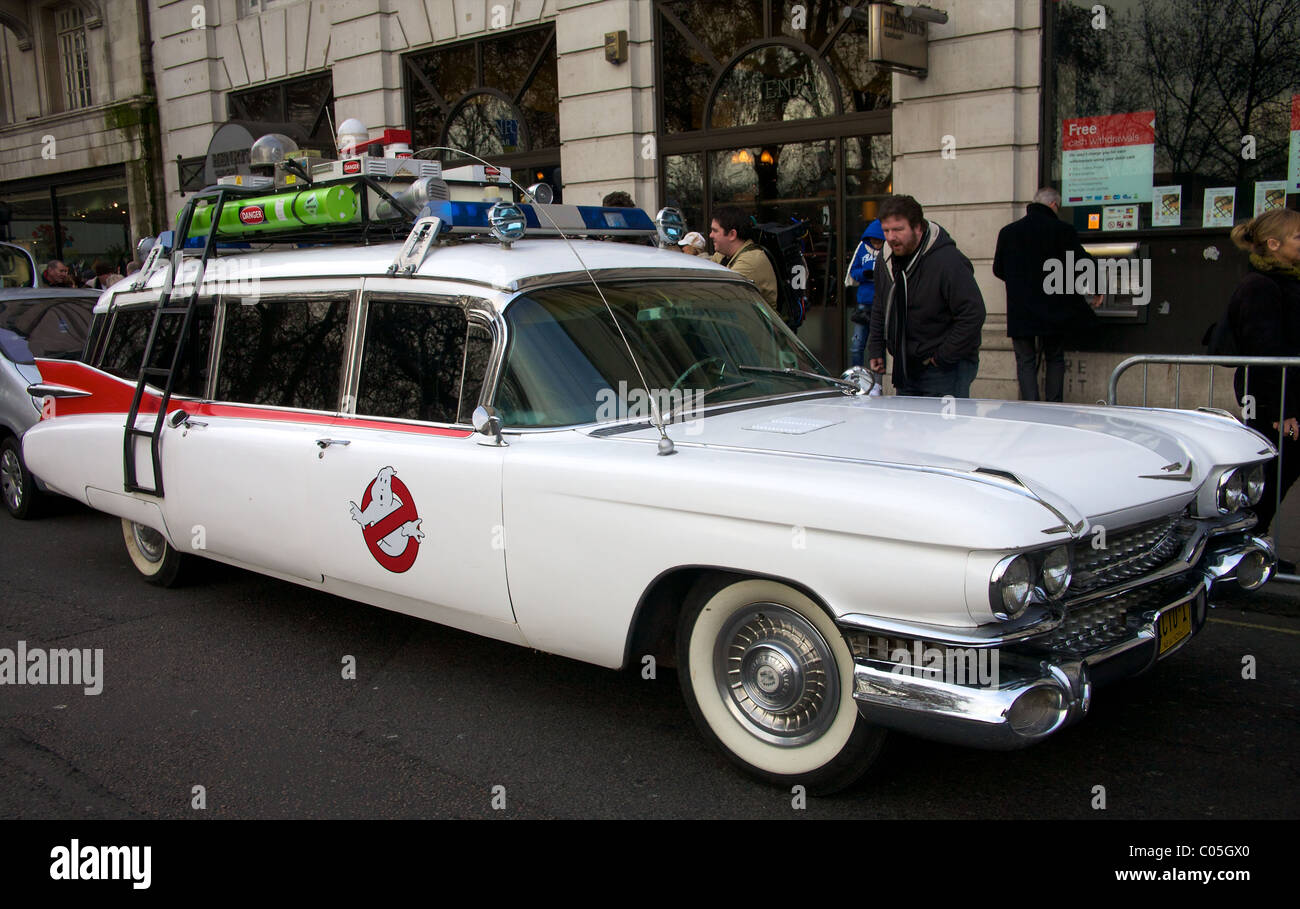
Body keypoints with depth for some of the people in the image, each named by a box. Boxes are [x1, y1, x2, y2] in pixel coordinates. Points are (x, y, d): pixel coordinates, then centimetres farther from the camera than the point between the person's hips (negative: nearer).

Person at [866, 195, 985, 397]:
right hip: (905, 370, 7)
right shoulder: (886, 260, 5)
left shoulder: (948, 261, -18)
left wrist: (942, 358, -18)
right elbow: (880, 311, 19)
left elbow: (973, 315, -21)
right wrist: (875, 351, 9)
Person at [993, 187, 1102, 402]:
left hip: (1020, 313, 1)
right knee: (1055, 360, 15)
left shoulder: (1008, 232, 3)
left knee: (1026, 362, 6)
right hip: (1054, 311, -1)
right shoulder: (1062, 230, -6)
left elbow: (998, 269, 13)